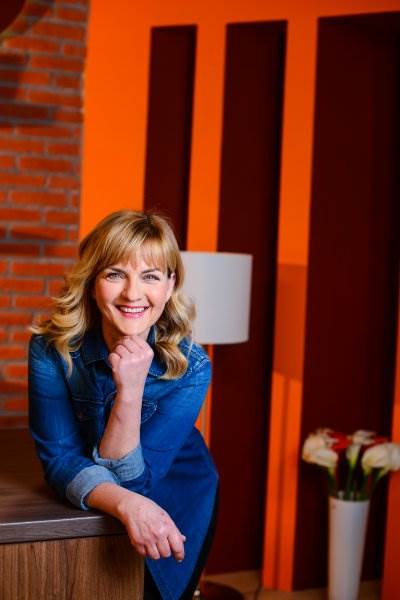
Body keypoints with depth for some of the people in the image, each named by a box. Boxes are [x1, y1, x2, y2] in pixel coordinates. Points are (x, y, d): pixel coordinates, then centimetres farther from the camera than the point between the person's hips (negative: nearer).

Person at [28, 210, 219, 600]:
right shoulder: (52, 350, -23)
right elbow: (59, 458, -23)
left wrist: (130, 392, -41)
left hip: (172, 512, 0)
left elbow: (131, 479, -26)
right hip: (87, 513, 1)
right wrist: (125, 504, -41)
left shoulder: (191, 367, -25)